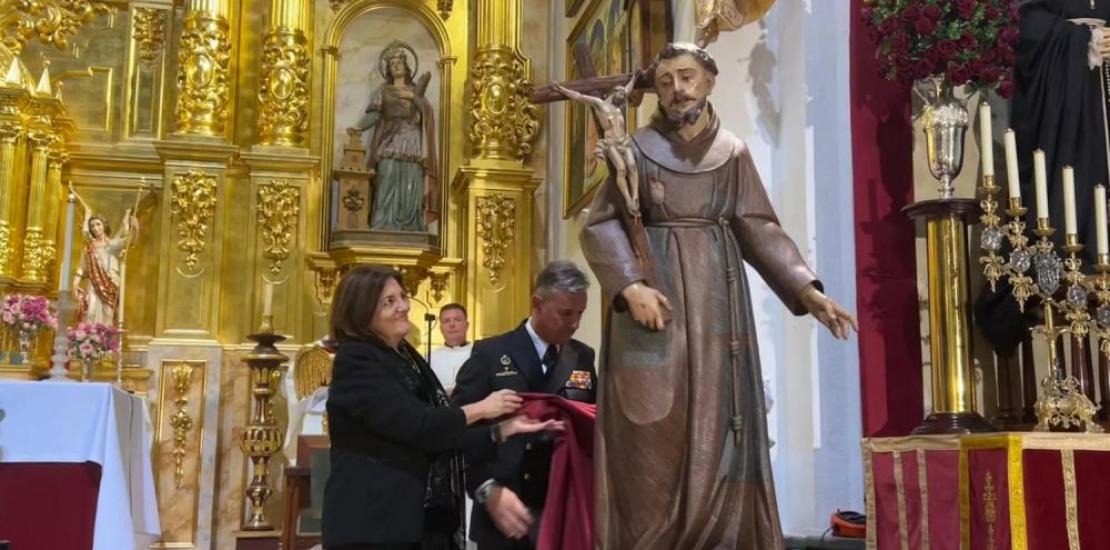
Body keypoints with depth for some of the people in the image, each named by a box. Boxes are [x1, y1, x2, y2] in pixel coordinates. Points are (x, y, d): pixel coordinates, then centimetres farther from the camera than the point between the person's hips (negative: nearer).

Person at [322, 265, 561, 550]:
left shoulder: (407, 358, 16)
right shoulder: (355, 361, -10)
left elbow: (440, 437, 14)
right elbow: (414, 426, -19)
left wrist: (506, 429, 6)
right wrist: (479, 409, -7)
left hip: (423, 519, 8)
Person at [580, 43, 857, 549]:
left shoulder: (733, 153, 11)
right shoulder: (638, 148, 3)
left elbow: (759, 229, 7)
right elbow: (600, 225, -3)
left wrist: (808, 290, -5)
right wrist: (630, 285, -19)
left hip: (715, 302, 3)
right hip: (653, 294, -2)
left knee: (716, 428, 2)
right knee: (654, 430, -5)